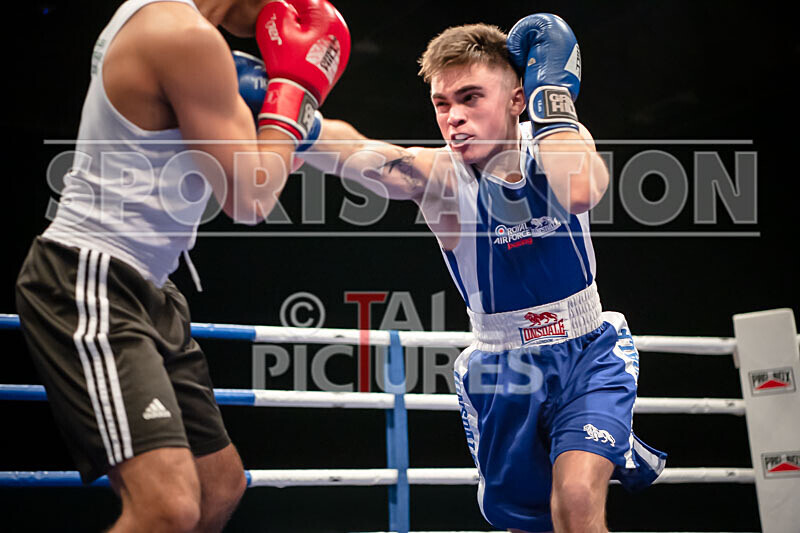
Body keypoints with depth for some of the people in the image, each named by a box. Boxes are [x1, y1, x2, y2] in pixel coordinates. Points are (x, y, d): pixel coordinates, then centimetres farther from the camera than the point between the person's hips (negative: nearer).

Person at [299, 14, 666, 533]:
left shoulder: (558, 138, -12)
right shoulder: (437, 173, -16)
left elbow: (578, 193, -37)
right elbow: (353, 150, -35)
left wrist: (552, 93, -30)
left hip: (589, 357, -1)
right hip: (503, 371, 1)